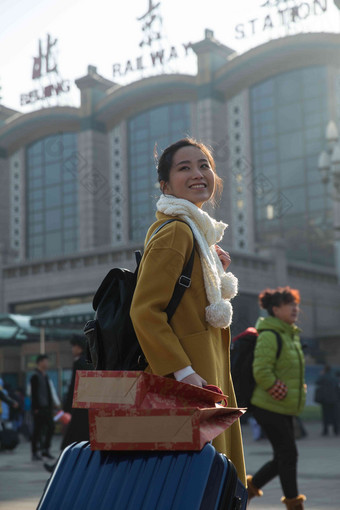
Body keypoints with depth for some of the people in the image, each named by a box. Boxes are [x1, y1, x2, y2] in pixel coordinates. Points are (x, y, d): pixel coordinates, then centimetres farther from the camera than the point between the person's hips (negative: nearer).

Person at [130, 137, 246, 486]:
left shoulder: (197, 229, 17)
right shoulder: (175, 231, -14)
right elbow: (144, 311, -20)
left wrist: (217, 271, 9)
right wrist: (182, 371, -24)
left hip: (207, 368, 10)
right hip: (191, 371, -10)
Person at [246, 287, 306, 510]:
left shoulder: (292, 335, 15)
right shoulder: (269, 336, -15)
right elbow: (262, 372, -23)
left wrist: (300, 392, 15)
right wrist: (284, 395, -18)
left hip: (285, 408, 9)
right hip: (269, 406, -9)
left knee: (284, 457, 10)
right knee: (288, 454, -5)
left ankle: (251, 485, 25)